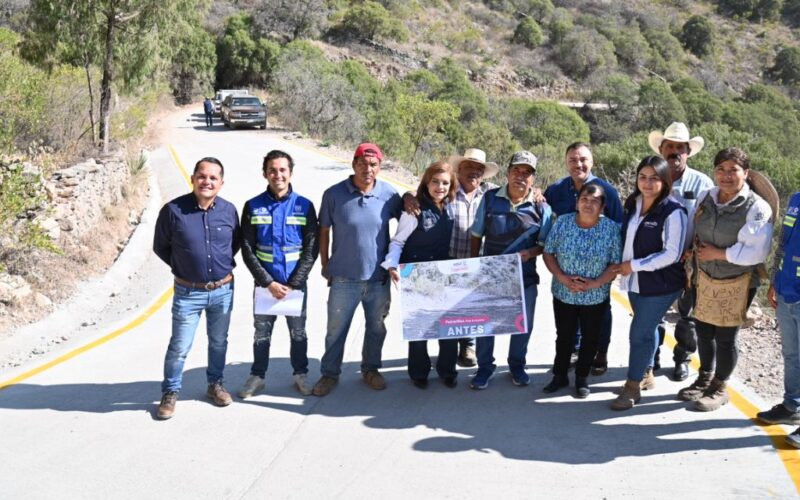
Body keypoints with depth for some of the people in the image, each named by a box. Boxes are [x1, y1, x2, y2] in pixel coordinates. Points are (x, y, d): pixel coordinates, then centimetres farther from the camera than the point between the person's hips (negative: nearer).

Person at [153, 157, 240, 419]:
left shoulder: (229, 210, -6)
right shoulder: (173, 210, -13)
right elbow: (160, 247, 1)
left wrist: (223, 263, 5)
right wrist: (181, 267, 2)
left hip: (223, 290, 3)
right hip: (188, 292, -3)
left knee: (219, 342, 17)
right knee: (179, 346, 3)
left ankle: (215, 384, 36)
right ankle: (170, 393, 21)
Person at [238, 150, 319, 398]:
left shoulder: (304, 206, -4)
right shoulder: (253, 207, -3)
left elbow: (311, 249, -5)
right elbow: (247, 250, -4)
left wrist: (293, 284, -11)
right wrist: (268, 282, -12)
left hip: (296, 283, 0)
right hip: (265, 283, 0)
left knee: (298, 332, 11)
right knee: (262, 332, 10)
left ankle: (300, 374, 28)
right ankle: (257, 376, 27)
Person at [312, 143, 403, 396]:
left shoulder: (389, 194, -6)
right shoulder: (334, 194, -9)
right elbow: (324, 232, 1)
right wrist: (326, 267, 2)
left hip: (379, 277, 2)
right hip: (344, 278, -2)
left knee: (376, 328, 17)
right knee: (336, 329, 10)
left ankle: (371, 369, 38)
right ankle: (330, 374, 29)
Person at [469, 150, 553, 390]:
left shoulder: (541, 207, -6)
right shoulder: (490, 198, -4)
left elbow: (545, 243, 0)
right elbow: (476, 235, 3)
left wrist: (530, 253, -20)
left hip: (525, 277, 0)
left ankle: (517, 366, 36)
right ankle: (485, 367, 27)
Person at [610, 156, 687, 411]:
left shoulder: (673, 212, -17)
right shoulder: (633, 204, 4)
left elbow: (671, 254, -20)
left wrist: (634, 265, -17)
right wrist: (624, 265, 5)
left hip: (660, 284, -6)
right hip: (635, 281, 6)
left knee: (640, 333, -3)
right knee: (647, 329, 19)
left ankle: (633, 386, 9)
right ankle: (646, 375, 34)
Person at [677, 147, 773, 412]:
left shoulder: (756, 207, -18)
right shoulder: (704, 198, 0)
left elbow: (756, 251, -25)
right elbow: (694, 232, 17)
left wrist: (718, 253, -19)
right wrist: (696, 247, -2)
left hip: (736, 283, -5)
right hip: (705, 277, 5)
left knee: (725, 337, 4)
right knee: (703, 331, 15)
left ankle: (719, 389, 25)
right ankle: (704, 379, 37)